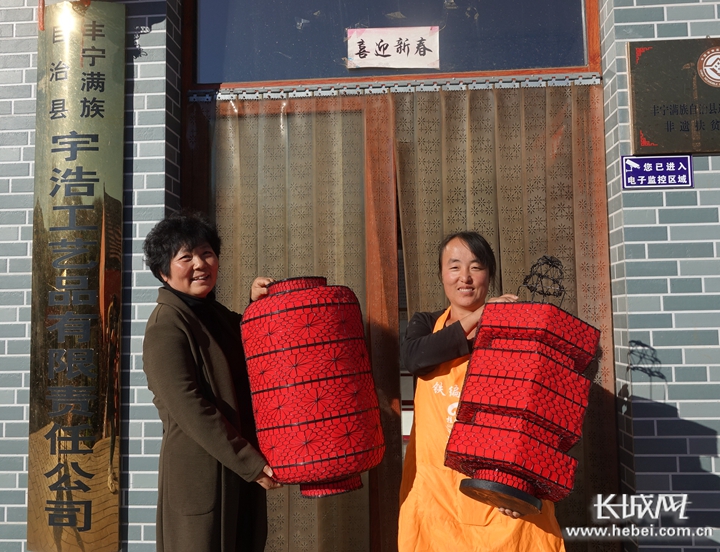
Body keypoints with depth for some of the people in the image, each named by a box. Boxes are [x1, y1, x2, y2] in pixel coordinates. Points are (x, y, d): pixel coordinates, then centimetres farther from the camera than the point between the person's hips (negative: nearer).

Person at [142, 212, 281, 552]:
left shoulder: (217, 315, 11)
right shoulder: (166, 326, -14)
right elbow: (190, 409, -20)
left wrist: (256, 305, 2)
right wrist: (251, 463, -18)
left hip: (241, 468, 8)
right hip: (198, 470, -8)